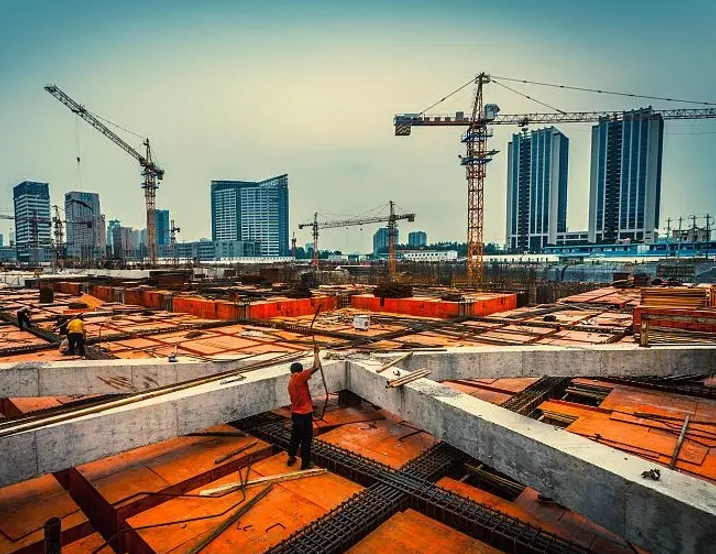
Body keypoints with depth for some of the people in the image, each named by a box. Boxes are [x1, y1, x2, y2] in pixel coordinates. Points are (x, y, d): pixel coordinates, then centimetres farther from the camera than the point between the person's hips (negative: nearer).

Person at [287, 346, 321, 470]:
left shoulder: (291, 381, 8)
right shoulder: (299, 377, -19)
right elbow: (316, 367, -24)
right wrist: (316, 353, -12)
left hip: (295, 413, 9)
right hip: (304, 414, -9)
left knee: (295, 435, 25)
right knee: (306, 438, 5)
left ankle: (291, 457, 38)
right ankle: (305, 464, 16)